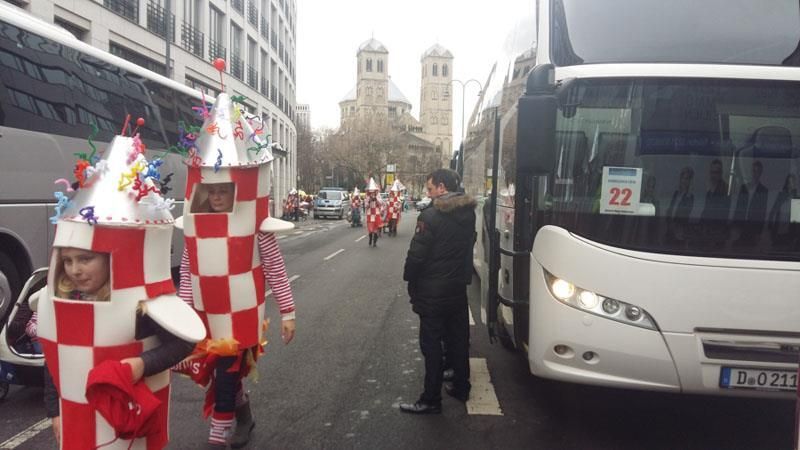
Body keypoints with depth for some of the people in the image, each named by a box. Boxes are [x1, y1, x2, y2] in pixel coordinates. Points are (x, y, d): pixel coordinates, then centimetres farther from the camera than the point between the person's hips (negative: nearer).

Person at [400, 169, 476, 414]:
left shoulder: (431, 216, -19)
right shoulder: (468, 214, 3)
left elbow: (417, 254, -17)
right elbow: (469, 247, 10)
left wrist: (411, 281, -3)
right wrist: (461, 275, 14)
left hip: (433, 291, -7)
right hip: (459, 288, 7)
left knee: (432, 344, 1)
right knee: (458, 340, 18)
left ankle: (431, 400, 7)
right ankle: (461, 387, 32)